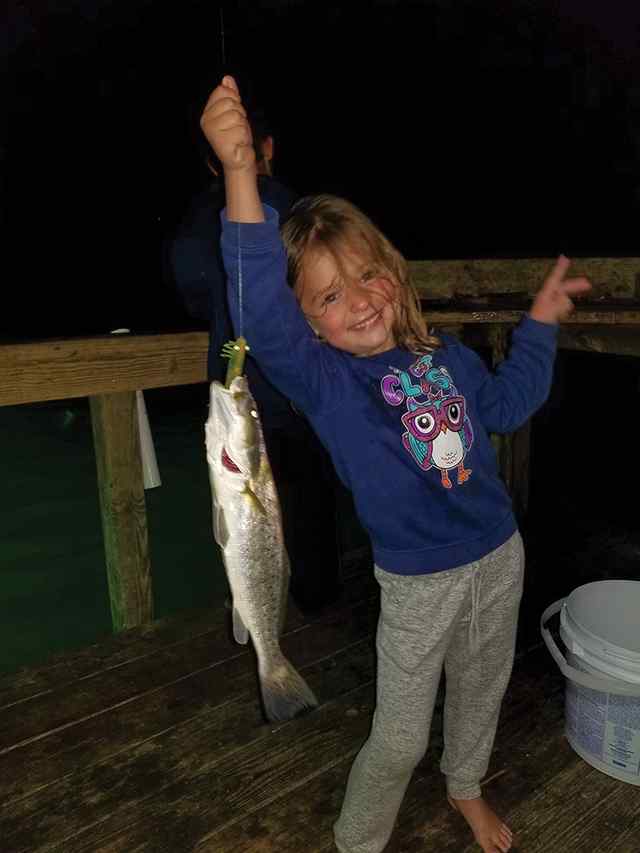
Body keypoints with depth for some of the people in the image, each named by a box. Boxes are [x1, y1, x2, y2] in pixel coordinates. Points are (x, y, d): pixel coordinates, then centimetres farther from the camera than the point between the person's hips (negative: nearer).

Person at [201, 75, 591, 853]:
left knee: (481, 692, 27)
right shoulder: (320, 379, -19)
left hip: (500, 555, 6)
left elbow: (506, 403, 18)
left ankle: (466, 787, 58)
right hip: (419, 583, -5)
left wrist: (539, 322, 15)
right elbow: (260, 310, -40)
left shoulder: (445, 357, -3)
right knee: (399, 737, 7)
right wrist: (240, 175, -50)